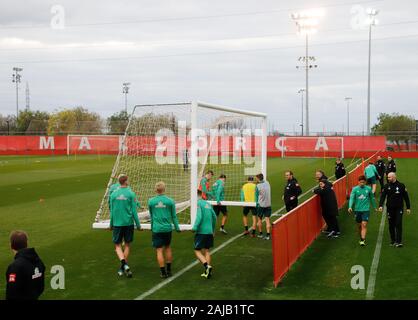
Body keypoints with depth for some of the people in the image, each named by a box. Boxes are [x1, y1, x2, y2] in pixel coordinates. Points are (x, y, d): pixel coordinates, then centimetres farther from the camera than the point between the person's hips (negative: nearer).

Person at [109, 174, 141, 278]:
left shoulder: (113, 194, -1)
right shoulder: (131, 194, -7)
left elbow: (111, 211, 4)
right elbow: (134, 211, -6)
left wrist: (111, 224, 16)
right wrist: (138, 224, 2)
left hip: (117, 223, 1)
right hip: (128, 223, -1)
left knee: (118, 246, 7)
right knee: (127, 245, 14)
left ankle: (124, 264, -16)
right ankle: (123, 268, 18)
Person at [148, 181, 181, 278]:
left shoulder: (151, 201, -3)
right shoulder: (170, 201, -4)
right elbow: (174, 216, 3)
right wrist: (177, 227, 14)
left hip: (156, 229, -1)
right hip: (167, 228, 1)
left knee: (159, 250, 3)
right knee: (168, 248, 18)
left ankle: (163, 272, 3)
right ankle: (169, 270, 24)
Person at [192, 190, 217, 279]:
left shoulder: (198, 203, -8)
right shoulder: (208, 203, 14)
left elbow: (199, 217, -20)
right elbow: (214, 217, 19)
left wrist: (195, 227, -17)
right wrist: (213, 229, 29)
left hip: (201, 231, -7)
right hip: (209, 231, 7)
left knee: (197, 251, 1)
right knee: (206, 251, 11)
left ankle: (207, 266, -19)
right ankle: (207, 272, 8)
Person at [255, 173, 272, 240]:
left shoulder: (258, 186, -11)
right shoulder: (267, 183, 2)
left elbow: (257, 196, 0)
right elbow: (269, 193, 11)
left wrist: (257, 203, 14)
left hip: (261, 205, -3)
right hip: (268, 204, 4)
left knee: (259, 219, 13)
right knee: (267, 220, 3)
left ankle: (260, 234, 21)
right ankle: (268, 235, -2)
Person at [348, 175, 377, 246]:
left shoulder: (368, 189, 1)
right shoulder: (355, 189, -2)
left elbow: (372, 198, 15)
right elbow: (351, 198, -12)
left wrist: (374, 207, 23)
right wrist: (350, 207, -27)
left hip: (366, 210, -1)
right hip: (357, 210, 1)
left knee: (364, 225, -12)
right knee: (359, 225, 12)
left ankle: (363, 240, -16)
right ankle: (361, 238, 30)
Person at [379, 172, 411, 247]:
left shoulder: (401, 186, -1)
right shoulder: (386, 186, 3)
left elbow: (406, 197, 4)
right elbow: (382, 196, -4)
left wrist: (408, 208, 3)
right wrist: (380, 205, -18)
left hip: (399, 208, -2)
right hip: (390, 208, 2)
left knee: (398, 224, -8)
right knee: (391, 225, 8)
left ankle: (398, 242, -10)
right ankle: (393, 241, 18)